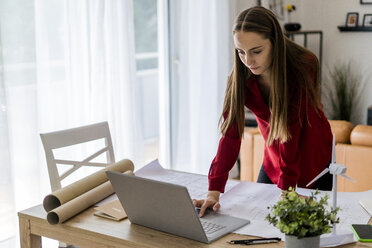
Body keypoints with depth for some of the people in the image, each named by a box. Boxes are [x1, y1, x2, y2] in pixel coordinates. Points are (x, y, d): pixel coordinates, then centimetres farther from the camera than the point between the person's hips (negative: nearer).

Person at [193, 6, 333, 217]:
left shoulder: (303, 67, -29)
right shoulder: (240, 77, -19)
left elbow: (291, 130, -33)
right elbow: (231, 134, -24)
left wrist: (286, 190, -34)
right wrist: (214, 192, -32)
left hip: (313, 154, -3)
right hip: (274, 157, 3)